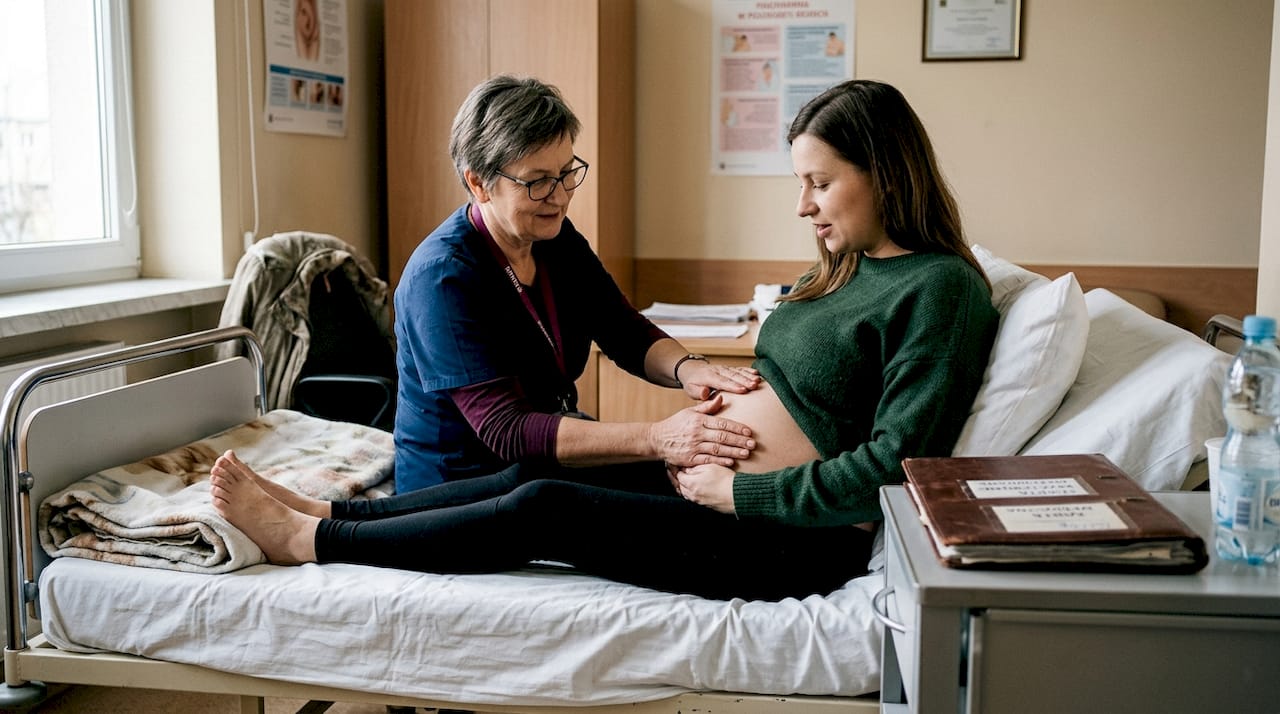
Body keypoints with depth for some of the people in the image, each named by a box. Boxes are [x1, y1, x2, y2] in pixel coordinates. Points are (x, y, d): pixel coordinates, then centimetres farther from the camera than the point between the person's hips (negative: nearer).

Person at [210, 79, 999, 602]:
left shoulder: (939, 289, -16)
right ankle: (325, 509, 10)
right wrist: (735, 406, 1)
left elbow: (892, 465, -22)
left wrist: (739, 490, -18)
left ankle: (308, 539, 0)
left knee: (542, 507, -13)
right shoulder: (843, 269, 14)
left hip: (796, 541, -9)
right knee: (528, 475, -1)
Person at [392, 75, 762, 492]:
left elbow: (627, 333, 0)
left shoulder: (556, 238, 2)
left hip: (544, 474, 8)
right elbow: (505, 430, -30)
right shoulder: (441, 276, -23)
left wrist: (686, 367, -24)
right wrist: (656, 440, -40)